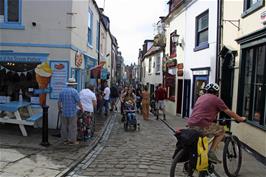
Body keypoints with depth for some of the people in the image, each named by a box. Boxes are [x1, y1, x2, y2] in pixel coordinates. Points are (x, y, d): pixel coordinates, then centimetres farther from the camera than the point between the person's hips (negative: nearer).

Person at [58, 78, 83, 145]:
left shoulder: (62, 91, 6)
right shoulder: (74, 91, -11)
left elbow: (59, 102, 12)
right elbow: (79, 102, -11)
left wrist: (59, 108, 31)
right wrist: (82, 109, 5)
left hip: (64, 112, 6)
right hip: (72, 112, -6)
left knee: (64, 126, 13)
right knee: (72, 127, 2)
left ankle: (65, 140, 22)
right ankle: (72, 140, 7)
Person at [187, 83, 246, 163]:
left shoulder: (200, 97, 24)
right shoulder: (216, 99, 3)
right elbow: (228, 112, 9)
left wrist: (213, 117, 54)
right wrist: (240, 119, 25)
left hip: (191, 124, 8)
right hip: (201, 125, -8)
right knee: (221, 131, 12)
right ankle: (211, 153, 5)